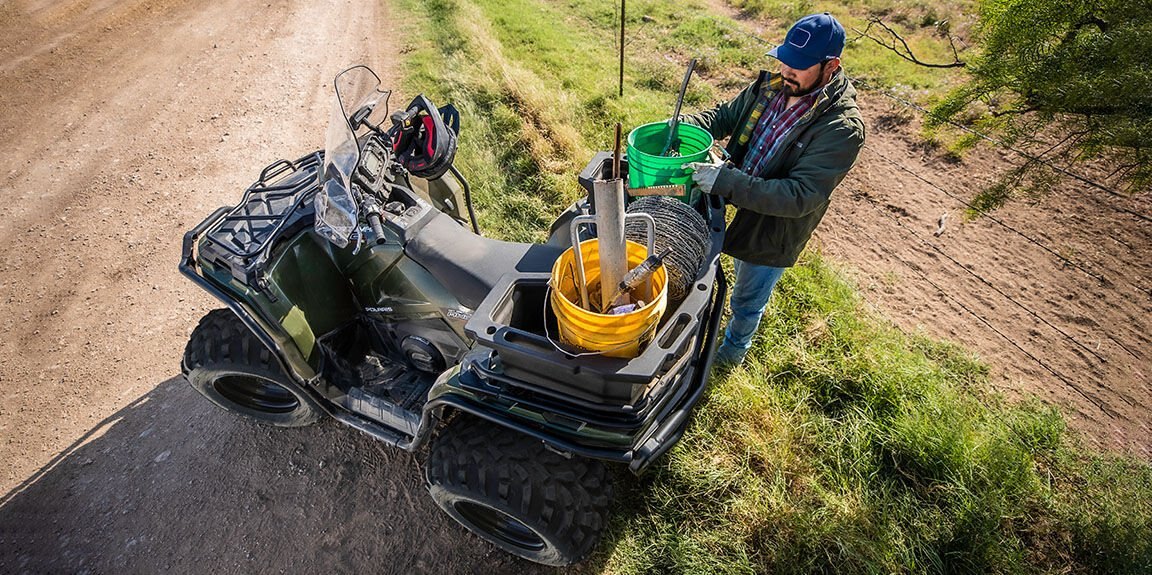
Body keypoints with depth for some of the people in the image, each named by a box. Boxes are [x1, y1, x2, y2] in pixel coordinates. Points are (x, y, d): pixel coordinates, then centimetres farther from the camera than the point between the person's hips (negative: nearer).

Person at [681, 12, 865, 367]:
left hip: (773, 234, -5)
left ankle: (734, 348, 48)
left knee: (747, 301, 19)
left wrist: (726, 182, -40)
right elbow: (725, 115, 3)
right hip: (738, 210, 5)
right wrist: (683, 125, -19)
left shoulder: (842, 129, -29)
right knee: (744, 273, 31)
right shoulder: (771, 87, -10)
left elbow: (799, 197, -33)